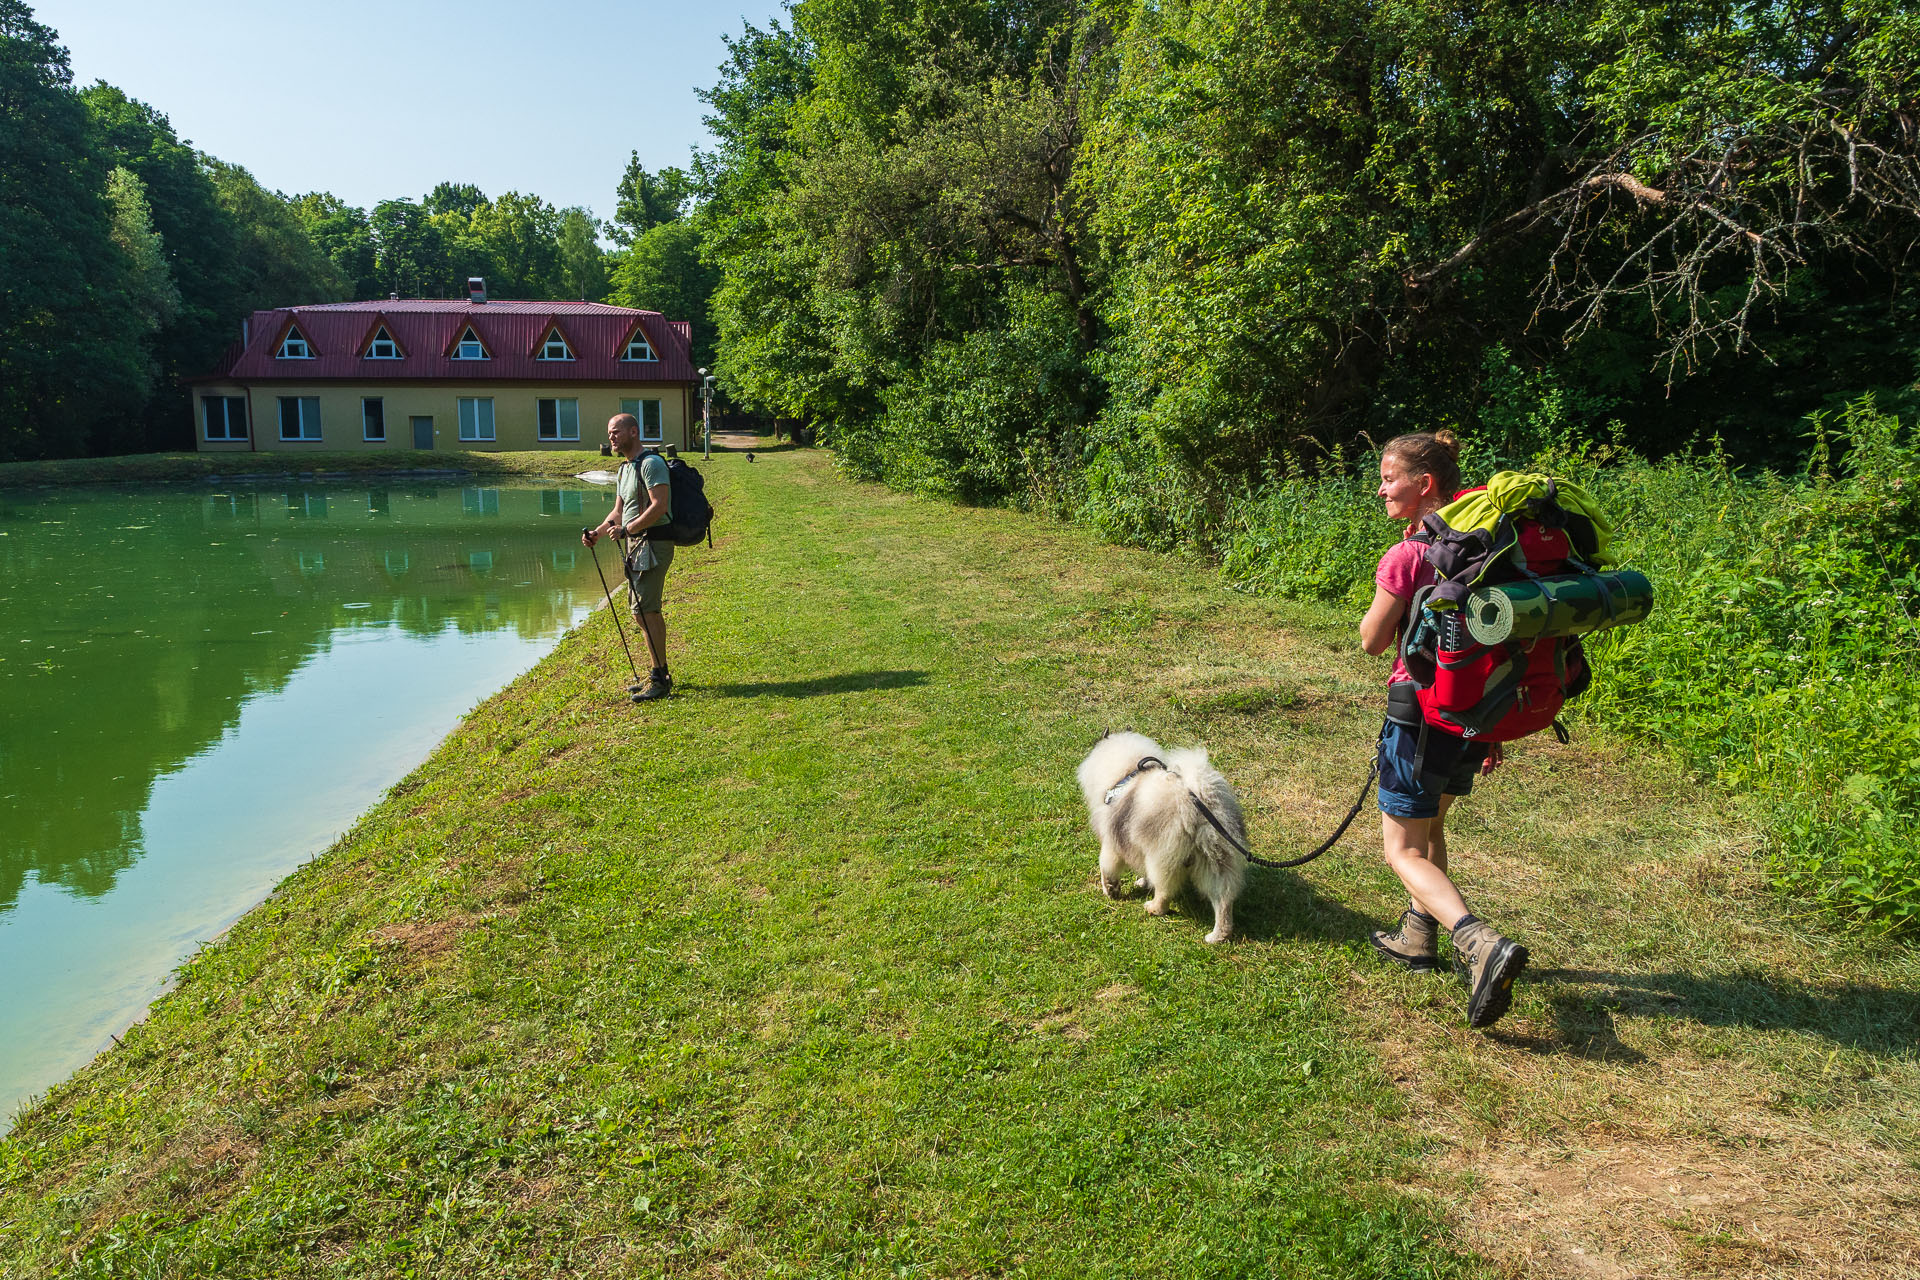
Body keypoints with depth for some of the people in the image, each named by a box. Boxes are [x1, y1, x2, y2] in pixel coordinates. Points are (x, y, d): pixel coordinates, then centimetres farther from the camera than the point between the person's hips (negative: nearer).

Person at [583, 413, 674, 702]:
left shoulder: (651, 463, -11)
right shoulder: (625, 469, 20)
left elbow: (659, 506, -21)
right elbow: (619, 512, 22)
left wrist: (626, 530, -21)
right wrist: (598, 532, 5)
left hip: (653, 543, -10)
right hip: (637, 545, 10)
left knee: (645, 610, -13)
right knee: (643, 611, 12)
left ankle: (660, 680, -9)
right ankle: (660, 674, 21)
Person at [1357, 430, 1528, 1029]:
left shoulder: (1406, 557, -19)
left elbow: (1372, 640, -10)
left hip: (1423, 711, -8)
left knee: (1403, 850, 2)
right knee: (1429, 823, 26)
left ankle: (1482, 945, -17)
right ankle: (1419, 937, 38)